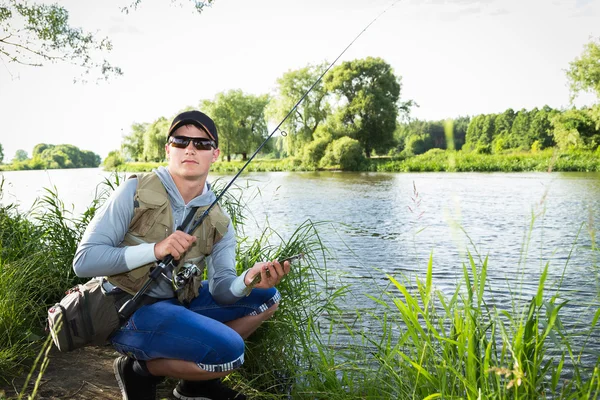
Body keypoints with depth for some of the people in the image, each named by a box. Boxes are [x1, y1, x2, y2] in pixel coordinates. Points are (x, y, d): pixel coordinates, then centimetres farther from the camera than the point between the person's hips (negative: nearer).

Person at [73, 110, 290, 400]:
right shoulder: (136, 192, -11)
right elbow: (83, 261, -16)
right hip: (126, 310, -6)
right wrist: (155, 249, -28)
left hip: (177, 304, 7)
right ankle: (140, 370, -1)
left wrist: (248, 281, -27)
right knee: (230, 351, -25)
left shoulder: (219, 223, 3)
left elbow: (221, 290, -4)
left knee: (266, 298, 3)